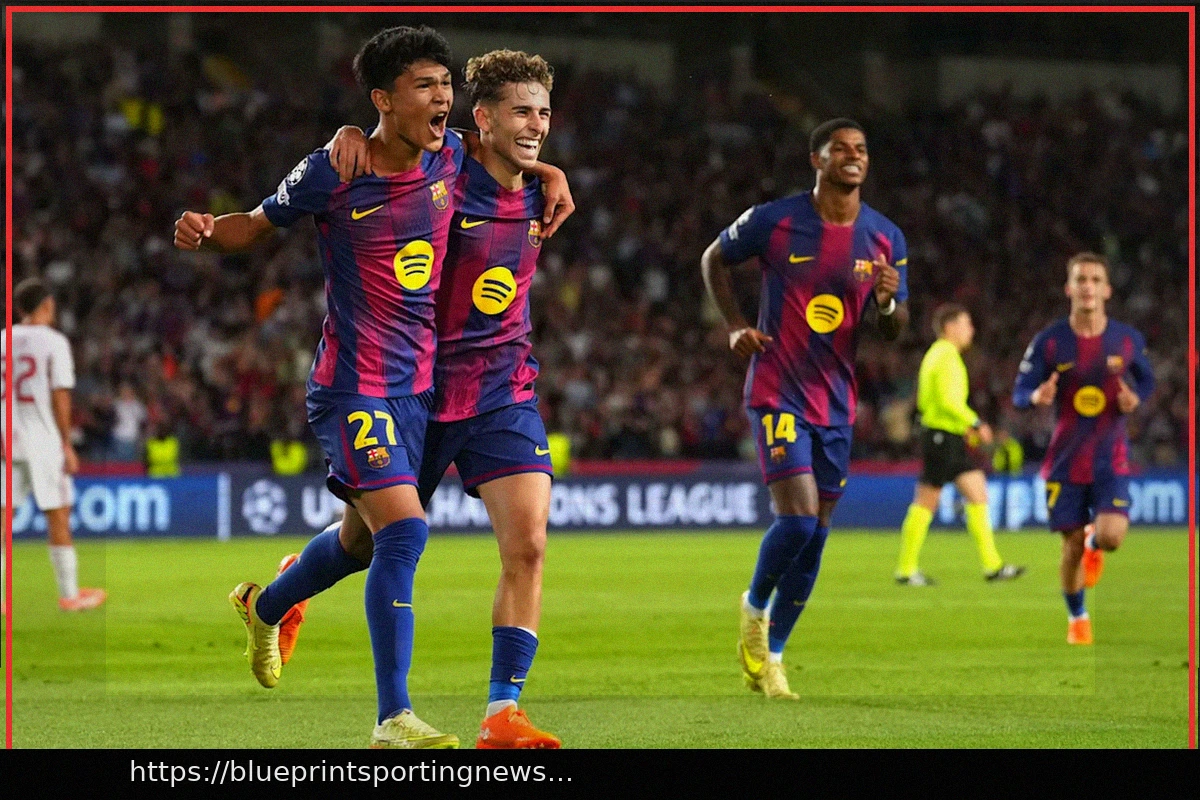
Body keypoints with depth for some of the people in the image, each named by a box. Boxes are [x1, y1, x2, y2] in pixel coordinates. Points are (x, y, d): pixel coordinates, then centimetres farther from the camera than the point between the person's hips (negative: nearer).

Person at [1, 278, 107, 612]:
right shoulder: (53, 342, -7)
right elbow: (60, 396, -10)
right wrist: (67, 444, -5)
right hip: (44, 442, -4)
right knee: (58, 518, 5)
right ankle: (70, 594, 11)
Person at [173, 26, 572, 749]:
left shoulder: (450, 157, 2)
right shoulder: (333, 174, -13)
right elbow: (260, 224, 2)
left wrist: (551, 176, 6)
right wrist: (205, 230, -19)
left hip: (422, 384, 7)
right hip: (355, 385, -7)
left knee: (364, 537, 21)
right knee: (404, 530, -20)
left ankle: (268, 606, 52)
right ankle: (394, 718, -15)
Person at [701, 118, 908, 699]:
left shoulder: (885, 238, 2)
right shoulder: (774, 221, -8)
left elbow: (892, 332, 7)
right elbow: (714, 259, 10)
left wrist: (886, 302, -16)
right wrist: (735, 325, -2)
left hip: (836, 401, 5)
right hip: (778, 393, -5)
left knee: (815, 535, 6)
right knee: (798, 519, -17)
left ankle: (770, 655, 21)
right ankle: (754, 608, 12)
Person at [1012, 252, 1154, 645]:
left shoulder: (1128, 340, -2)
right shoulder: (1049, 341, -5)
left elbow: (1146, 381, 14)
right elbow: (1019, 393, -2)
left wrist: (1135, 399, -9)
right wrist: (1037, 396, -26)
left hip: (1111, 460, 0)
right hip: (1066, 461, 0)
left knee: (1111, 536, -18)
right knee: (1072, 544, 3)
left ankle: (1095, 542, 21)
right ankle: (1077, 617, 28)